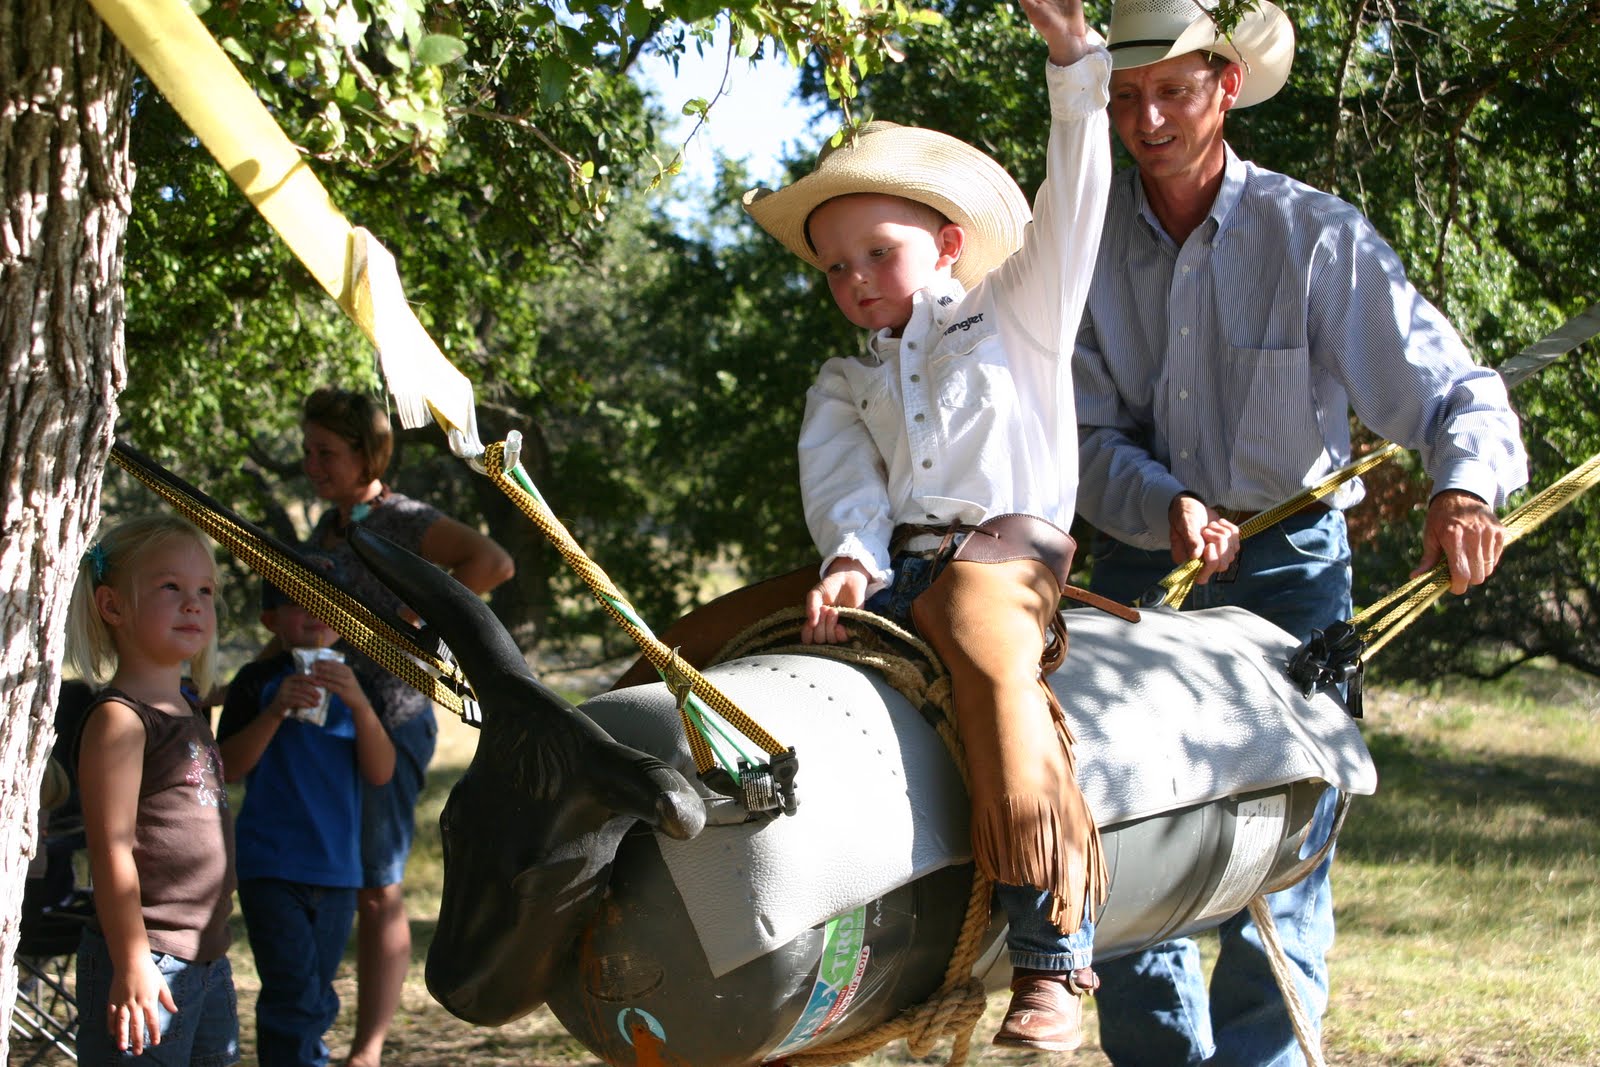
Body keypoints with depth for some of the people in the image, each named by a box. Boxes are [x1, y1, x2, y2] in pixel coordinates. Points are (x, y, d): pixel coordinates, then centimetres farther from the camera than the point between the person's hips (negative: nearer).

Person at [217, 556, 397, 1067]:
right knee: (294, 996, -13)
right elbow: (230, 767, -9)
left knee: (317, 1004, 12)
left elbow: (380, 772, -3)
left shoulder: (351, 682, 8)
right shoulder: (258, 682, 0)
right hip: (270, 866, -4)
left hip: (337, 869, 4)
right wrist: (276, 712, -22)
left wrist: (360, 705, -19)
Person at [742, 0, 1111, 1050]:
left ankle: (1052, 952, -38)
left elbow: (1070, 206, 4)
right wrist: (851, 557, -18)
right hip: (888, 566, 6)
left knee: (991, 661, -37)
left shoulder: (1018, 316, 17)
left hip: (1002, 547, -6)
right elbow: (843, 482, 6)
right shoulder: (844, 387, 25)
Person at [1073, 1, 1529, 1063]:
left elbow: (1449, 386, -15)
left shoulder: (1316, 237, -9)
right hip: (1140, 565, 2)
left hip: (1287, 571, -2)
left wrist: (1467, 486, -36)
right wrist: (1167, 510, -24)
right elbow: (1088, 435, -4)